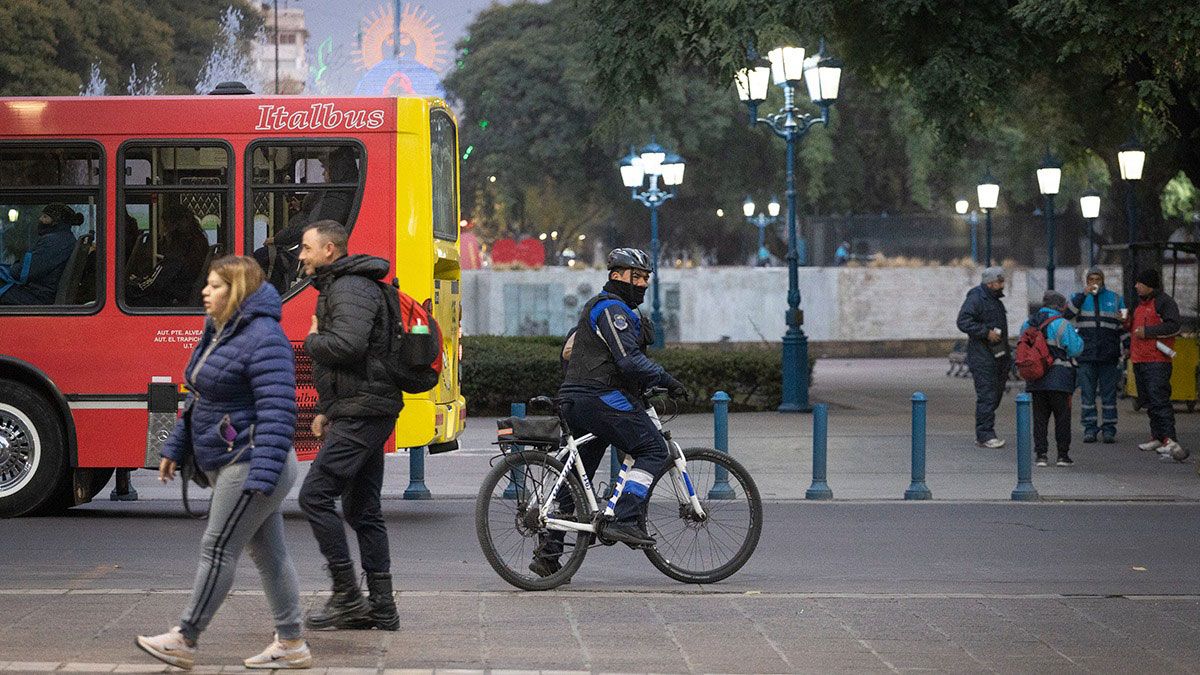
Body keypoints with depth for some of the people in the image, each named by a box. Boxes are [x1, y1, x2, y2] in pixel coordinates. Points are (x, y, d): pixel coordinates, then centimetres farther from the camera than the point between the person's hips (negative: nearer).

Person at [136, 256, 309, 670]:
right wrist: (175, 449, 23)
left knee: (218, 550, -5)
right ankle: (291, 645, 15)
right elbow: (198, 400, 23)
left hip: (251, 464, -10)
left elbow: (277, 415, -26)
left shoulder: (263, 340, -19)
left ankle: (184, 641, 0)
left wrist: (261, 479, -30)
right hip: (229, 465, 10)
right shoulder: (219, 334, 13)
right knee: (268, 554, 11)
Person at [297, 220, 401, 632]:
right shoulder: (337, 287, 21)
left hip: (361, 413, -11)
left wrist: (312, 341, -8)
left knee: (315, 495, -11)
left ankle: (347, 596, -8)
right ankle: (382, 609, 12)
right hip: (363, 412, 11)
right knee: (362, 508, 11)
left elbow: (347, 346, -29)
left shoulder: (351, 289, -13)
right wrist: (326, 410, 21)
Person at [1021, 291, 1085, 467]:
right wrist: (1076, 337, 11)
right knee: (1062, 416, 4)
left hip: (1036, 379, 5)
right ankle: (1063, 454, 3)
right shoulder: (1061, 324, -10)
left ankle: (1040, 454, 4)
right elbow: (1075, 349, -7)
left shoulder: (1027, 324, 9)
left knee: (1040, 416, 9)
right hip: (1059, 378, -5)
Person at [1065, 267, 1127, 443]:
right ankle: (1090, 428, 4)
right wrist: (1083, 294, -16)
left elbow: (1123, 328, 17)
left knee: (1109, 393, 1)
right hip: (1085, 355, 0)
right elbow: (1066, 314, -11)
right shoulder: (1079, 297, 10)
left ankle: (1109, 429, 5)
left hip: (1109, 355, 1)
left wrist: (1123, 322, -7)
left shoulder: (1115, 299, 13)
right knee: (1087, 393, -1)